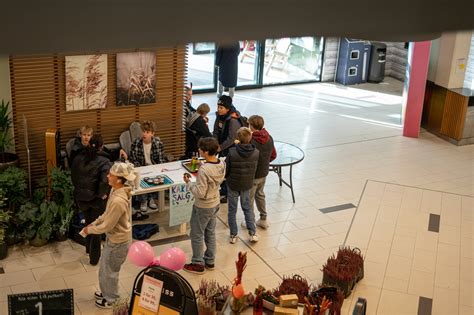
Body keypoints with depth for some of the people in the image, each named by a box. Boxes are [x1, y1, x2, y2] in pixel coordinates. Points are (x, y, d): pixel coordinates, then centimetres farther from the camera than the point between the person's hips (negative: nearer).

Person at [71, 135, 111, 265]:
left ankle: (89, 249, 45)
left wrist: (79, 190, 14)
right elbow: (105, 181, -29)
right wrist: (102, 194, -12)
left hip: (81, 197, 4)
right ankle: (94, 258, 21)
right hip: (96, 199, -4)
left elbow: (73, 177, 2)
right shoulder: (104, 161, -19)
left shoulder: (78, 158, -5)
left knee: (88, 223, 27)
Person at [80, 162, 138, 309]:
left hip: (118, 241, -9)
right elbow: (107, 214, 11)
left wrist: (89, 230, -10)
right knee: (104, 267, 27)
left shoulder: (118, 201, -35)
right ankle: (107, 292, 49)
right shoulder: (116, 190, -6)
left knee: (110, 271, 14)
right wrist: (94, 223, 5)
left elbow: (107, 226, -24)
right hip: (114, 237, 9)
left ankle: (111, 299, 36)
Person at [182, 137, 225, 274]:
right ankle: (210, 261, 36)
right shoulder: (222, 164, -8)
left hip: (203, 207, -8)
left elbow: (200, 193, -27)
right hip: (215, 203, 8)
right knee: (210, 233, 22)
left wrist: (188, 182, -14)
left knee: (197, 235, 11)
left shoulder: (204, 170, -31)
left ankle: (198, 264, 24)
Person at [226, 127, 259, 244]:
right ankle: (253, 233, 19)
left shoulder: (232, 152, -25)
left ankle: (233, 235, 20)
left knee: (232, 210, 14)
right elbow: (254, 169, -3)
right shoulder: (256, 153, -16)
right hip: (247, 184, 2)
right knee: (247, 208, 20)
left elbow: (226, 170, -14)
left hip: (233, 184, -2)